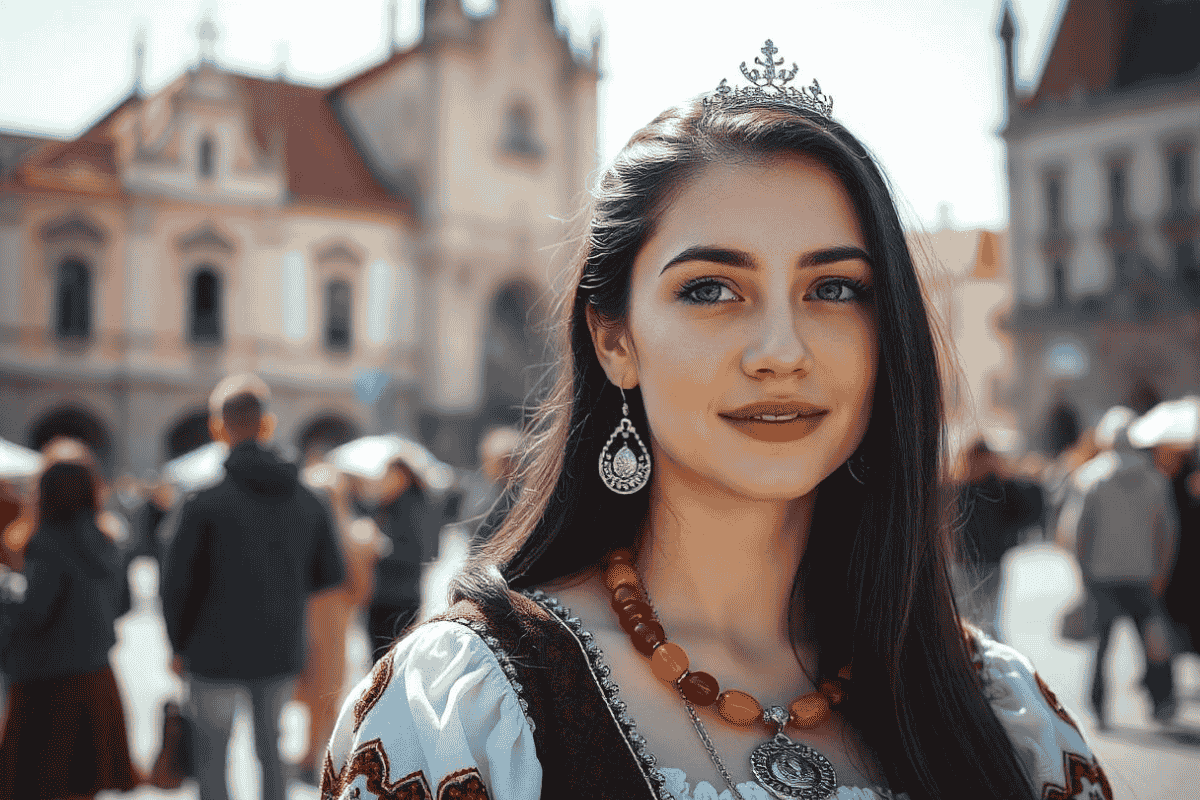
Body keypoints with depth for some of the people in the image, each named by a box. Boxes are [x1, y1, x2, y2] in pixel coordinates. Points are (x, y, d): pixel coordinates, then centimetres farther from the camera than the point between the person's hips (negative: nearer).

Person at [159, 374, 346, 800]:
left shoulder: (202, 503, -13)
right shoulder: (308, 502, -2)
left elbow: (175, 584, -10)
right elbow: (332, 573, 6)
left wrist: (178, 646, 5)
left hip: (217, 654, -3)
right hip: (282, 653, 3)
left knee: (211, 756, 13)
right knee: (269, 749, 19)